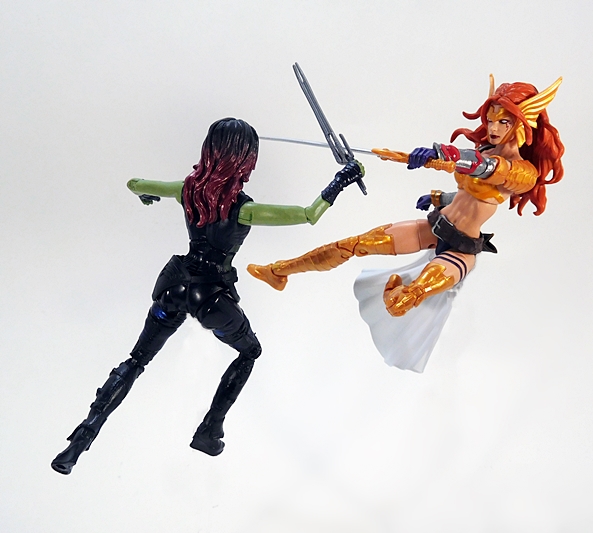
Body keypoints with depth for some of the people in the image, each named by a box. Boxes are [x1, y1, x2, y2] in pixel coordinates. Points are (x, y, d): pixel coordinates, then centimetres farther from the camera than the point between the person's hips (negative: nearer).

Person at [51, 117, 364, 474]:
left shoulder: (190, 189, -9)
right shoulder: (242, 209, -23)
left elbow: (134, 184, 7)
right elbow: (308, 215, -30)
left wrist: (148, 193, 29)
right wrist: (339, 183, -19)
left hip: (177, 285, 4)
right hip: (215, 296, -4)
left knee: (136, 361, 16)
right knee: (250, 351, 25)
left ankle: (82, 438, 10)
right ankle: (209, 432, 23)